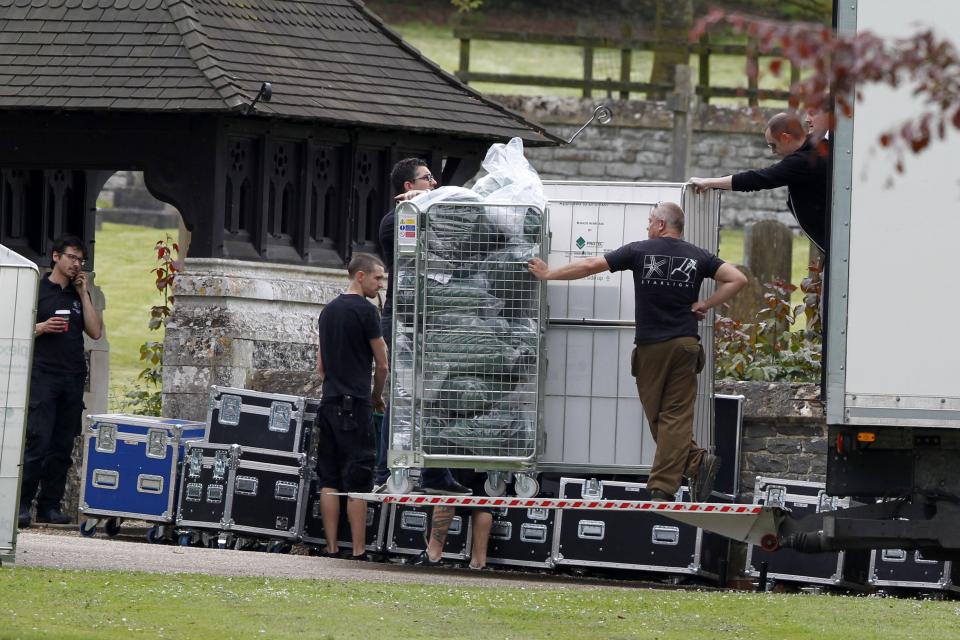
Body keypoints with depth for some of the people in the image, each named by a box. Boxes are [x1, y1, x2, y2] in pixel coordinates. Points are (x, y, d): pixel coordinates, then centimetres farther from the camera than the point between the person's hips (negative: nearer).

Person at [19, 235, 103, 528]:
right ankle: (22, 503, -10)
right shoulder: (37, 289, 4)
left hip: (73, 378, 5)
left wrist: (83, 294, 6)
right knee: (38, 441, -13)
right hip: (42, 375, -5)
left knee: (63, 446, 3)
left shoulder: (80, 295, 19)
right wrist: (41, 328, -14)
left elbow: (96, 332, 8)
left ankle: (50, 505, 7)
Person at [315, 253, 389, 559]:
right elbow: (382, 364, -3)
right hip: (355, 404, -7)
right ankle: (358, 551, -9)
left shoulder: (328, 310, 15)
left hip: (329, 404, 7)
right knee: (357, 482, -7)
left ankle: (331, 548, 4)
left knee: (329, 480, 6)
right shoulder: (365, 311, -8)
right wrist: (377, 397, 14)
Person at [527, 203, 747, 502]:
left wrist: (549, 274, 15)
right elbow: (737, 279, -1)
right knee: (676, 417, -1)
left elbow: (590, 266, 3)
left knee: (657, 417, 6)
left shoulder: (639, 251, 0)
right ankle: (663, 488, -12)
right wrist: (706, 305, 5)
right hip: (685, 343, 2)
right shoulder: (697, 257, 5)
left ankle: (696, 462, -10)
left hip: (650, 345, -2)